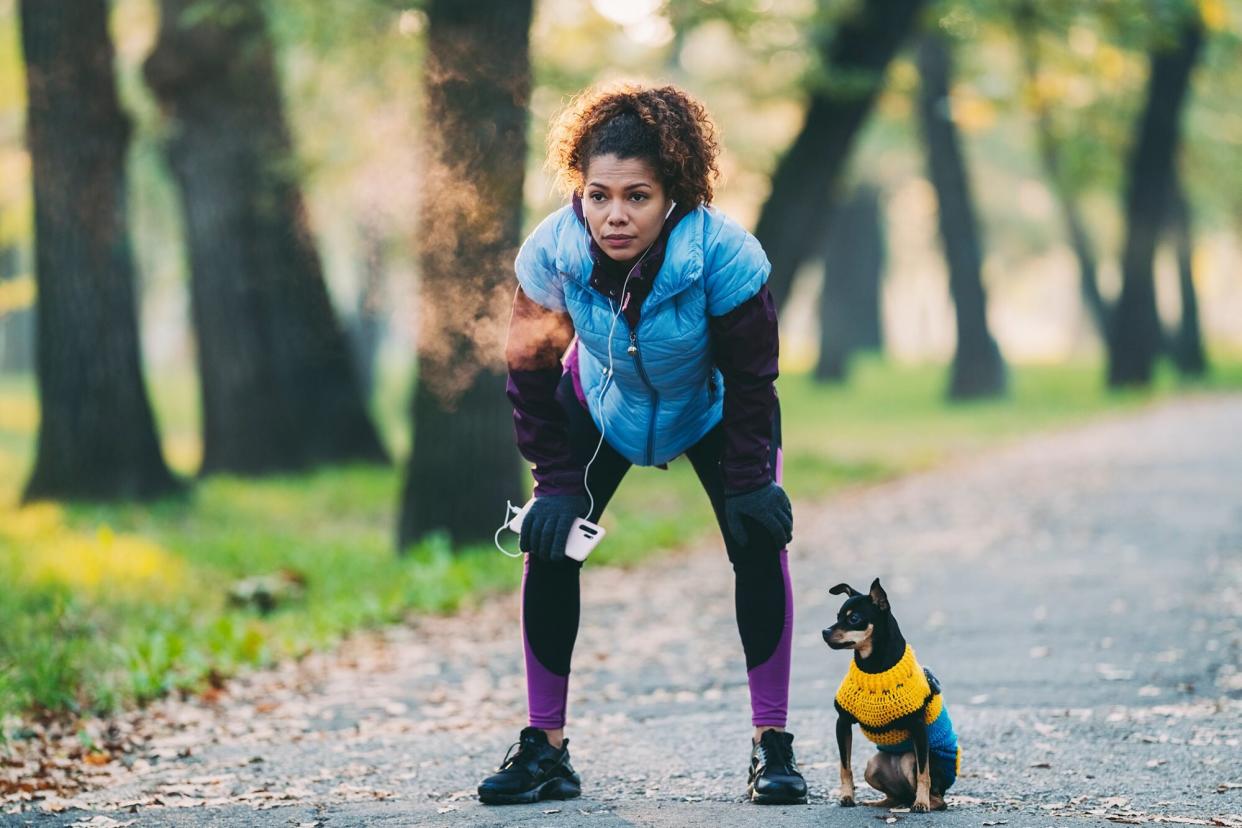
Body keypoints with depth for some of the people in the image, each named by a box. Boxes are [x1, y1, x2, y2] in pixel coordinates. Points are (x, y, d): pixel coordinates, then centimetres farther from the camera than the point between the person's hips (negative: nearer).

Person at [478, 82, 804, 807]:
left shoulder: (724, 255, -38)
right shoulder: (552, 253, -31)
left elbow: (751, 377, -23)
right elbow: (532, 373, -16)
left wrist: (748, 480, -22)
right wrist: (557, 482, -18)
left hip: (714, 412, -2)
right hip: (604, 407, 2)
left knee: (760, 542, -18)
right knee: (550, 543, -10)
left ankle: (773, 744, -10)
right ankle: (545, 748, -3)